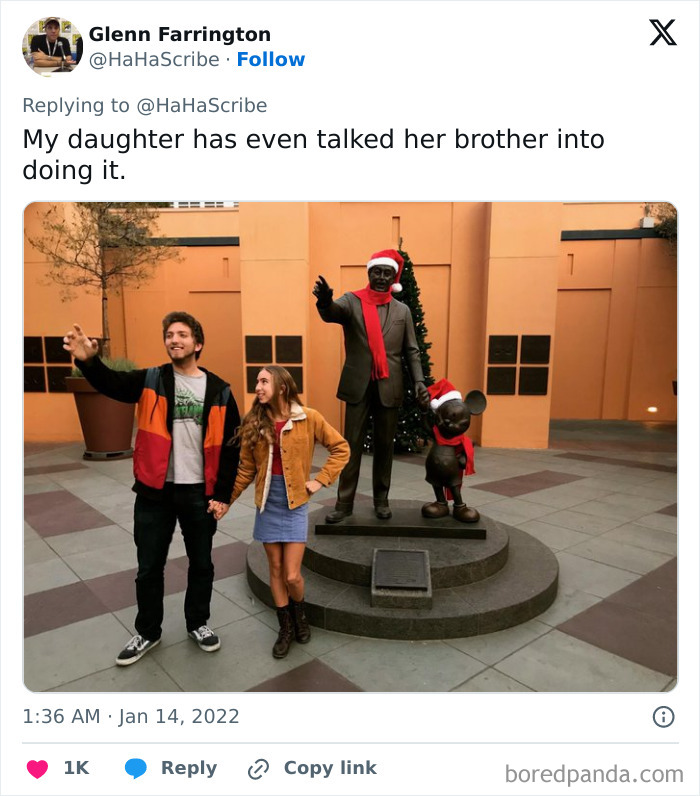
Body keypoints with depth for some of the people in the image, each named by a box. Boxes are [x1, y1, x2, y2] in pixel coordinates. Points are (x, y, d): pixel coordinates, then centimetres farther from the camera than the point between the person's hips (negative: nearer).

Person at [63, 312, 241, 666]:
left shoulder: (219, 390, -2)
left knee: (201, 564, 15)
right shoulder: (151, 380, -1)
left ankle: (198, 623, 38)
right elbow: (111, 384, -20)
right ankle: (147, 632, 35)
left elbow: (230, 446, -1)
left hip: (199, 493, 0)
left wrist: (222, 494, -4)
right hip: (155, 492, 0)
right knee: (149, 567, 13)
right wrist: (88, 360, -41)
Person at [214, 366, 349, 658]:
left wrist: (320, 480, -8)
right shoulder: (253, 422, -1)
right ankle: (285, 627, 32)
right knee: (276, 569, 12)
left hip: (294, 503, -3)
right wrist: (227, 499, 2)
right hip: (267, 504, 3)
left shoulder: (308, 418, -10)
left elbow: (341, 448, -3)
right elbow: (246, 469, 5)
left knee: (292, 575, -2)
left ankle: (300, 615, 31)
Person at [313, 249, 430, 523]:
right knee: (352, 445, 3)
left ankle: (381, 500, 24)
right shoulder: (351, 301, 2)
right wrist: (325, 301, -44)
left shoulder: (402, 310, 8)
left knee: (385, 445, 10)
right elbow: (331, 313, -20)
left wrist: (419, 382, -5)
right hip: (358, 386, -2)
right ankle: (344, 503, 13)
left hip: (389, 388, 2)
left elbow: (411, 351, 9)